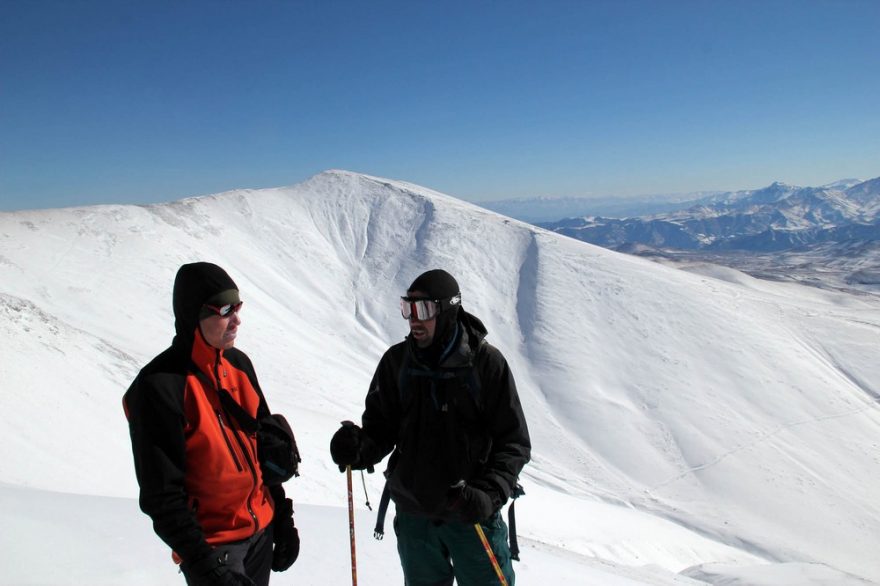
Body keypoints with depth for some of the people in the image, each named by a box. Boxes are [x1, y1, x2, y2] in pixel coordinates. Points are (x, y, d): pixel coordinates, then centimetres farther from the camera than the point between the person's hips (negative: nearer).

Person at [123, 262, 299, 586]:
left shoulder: (238, 364, 1)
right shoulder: (159, 387, -19)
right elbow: (162, 495, -17)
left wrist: (283, 520, 9)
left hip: (262, 530, 6)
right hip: (213, 544, -6)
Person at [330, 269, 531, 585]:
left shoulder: (486, 361, -11)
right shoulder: (397, 360, -2)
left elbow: (514, 441, -8)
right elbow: (381, 429, 4)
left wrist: (489, 493, -22)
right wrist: (359, 448, -17)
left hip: (473, 514, -3)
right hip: (413, 514, 3)